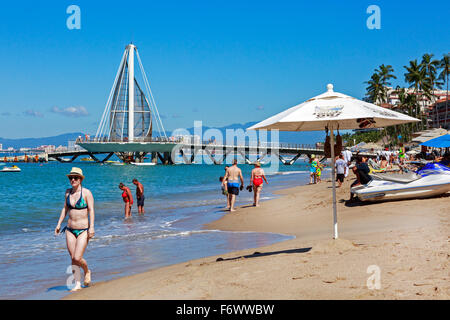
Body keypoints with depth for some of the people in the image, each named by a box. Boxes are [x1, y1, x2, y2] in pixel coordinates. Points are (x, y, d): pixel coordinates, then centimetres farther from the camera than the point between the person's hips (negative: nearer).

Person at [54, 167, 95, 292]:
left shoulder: (86, 193, -8)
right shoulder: (68, 192, 8)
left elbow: (91, 210, -12)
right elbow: (65, 208, 17)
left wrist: (91, 227, -19)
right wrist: (59, 224, 12)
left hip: (83, 230, -5)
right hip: (70, 230, 5)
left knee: (77, 258, -12)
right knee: (73, 258, 5)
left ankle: (87, 271, 19)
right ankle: (78, 284, 14)